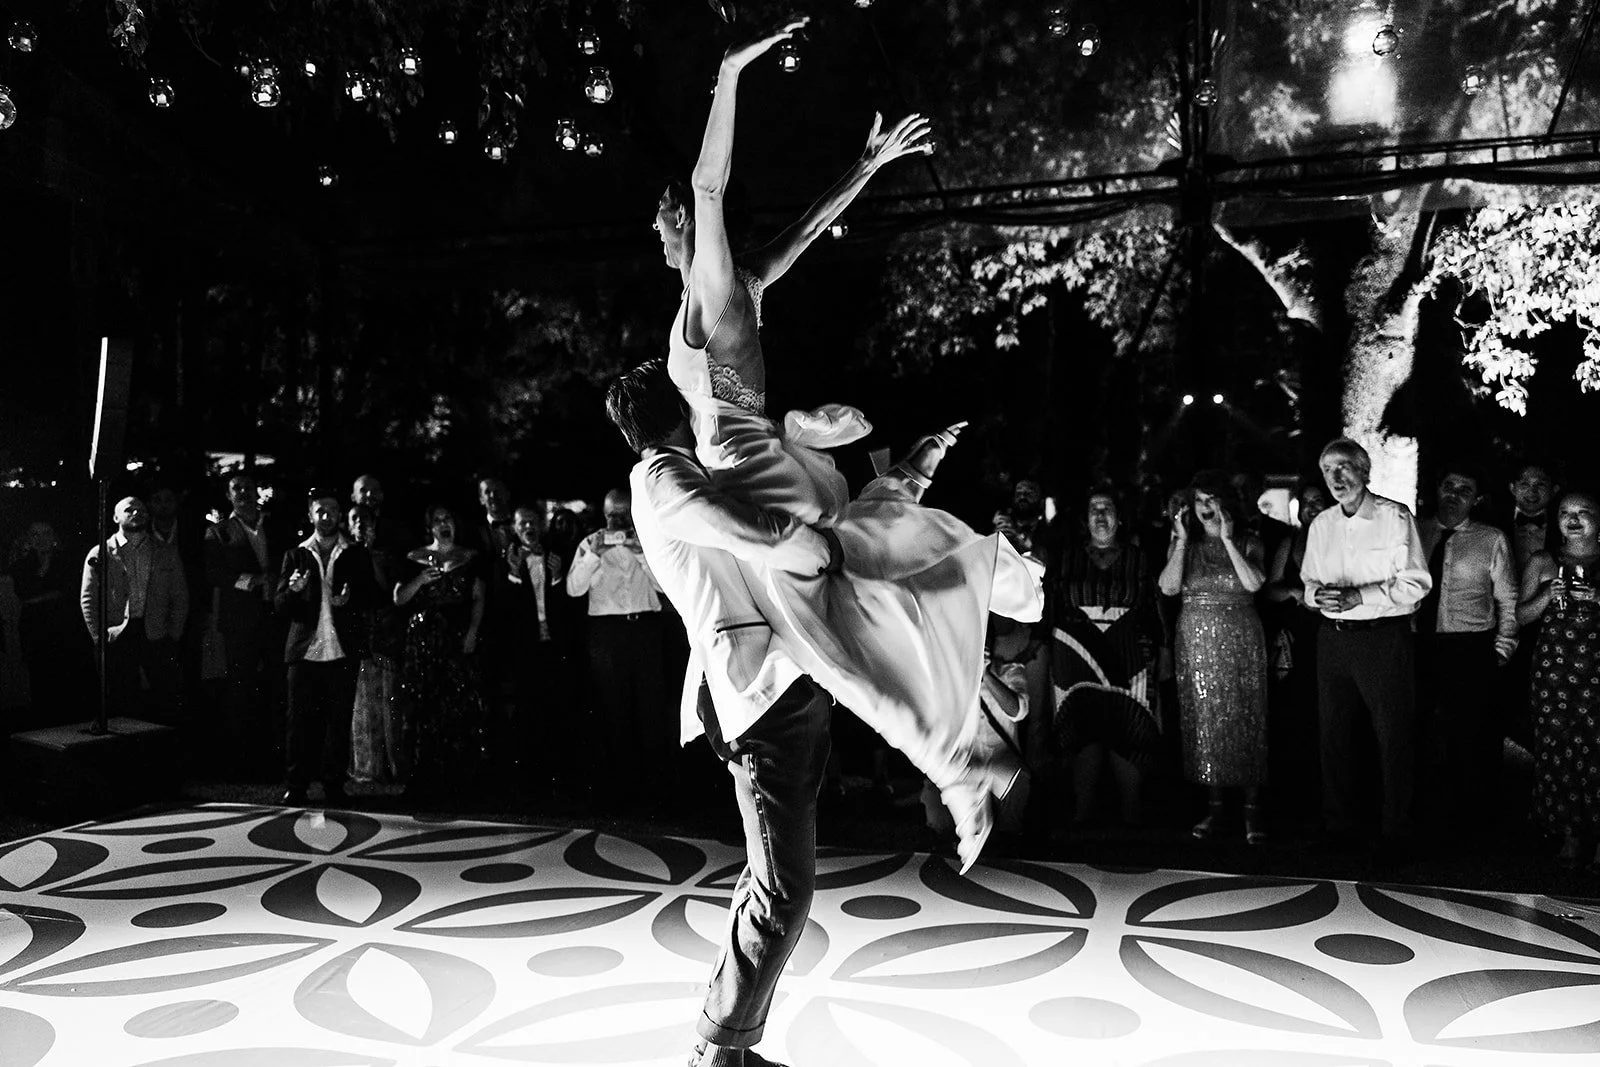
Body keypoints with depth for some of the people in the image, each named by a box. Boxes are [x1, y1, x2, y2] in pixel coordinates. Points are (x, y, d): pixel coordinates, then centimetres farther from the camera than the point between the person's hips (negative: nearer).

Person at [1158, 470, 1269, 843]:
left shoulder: (1248, 542, 2)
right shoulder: (1183, 543, 6)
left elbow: (1253, 583, -16)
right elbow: (1168, 587, -8)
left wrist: (1227, 539, -17)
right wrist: (1182, 541, -11)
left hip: (1241, 641, -2)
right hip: (1196, 641, 2)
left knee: (1244, 720, -1)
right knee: (1205, 721, 4)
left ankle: (1252, 808, 6)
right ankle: (1215, 804, 13)